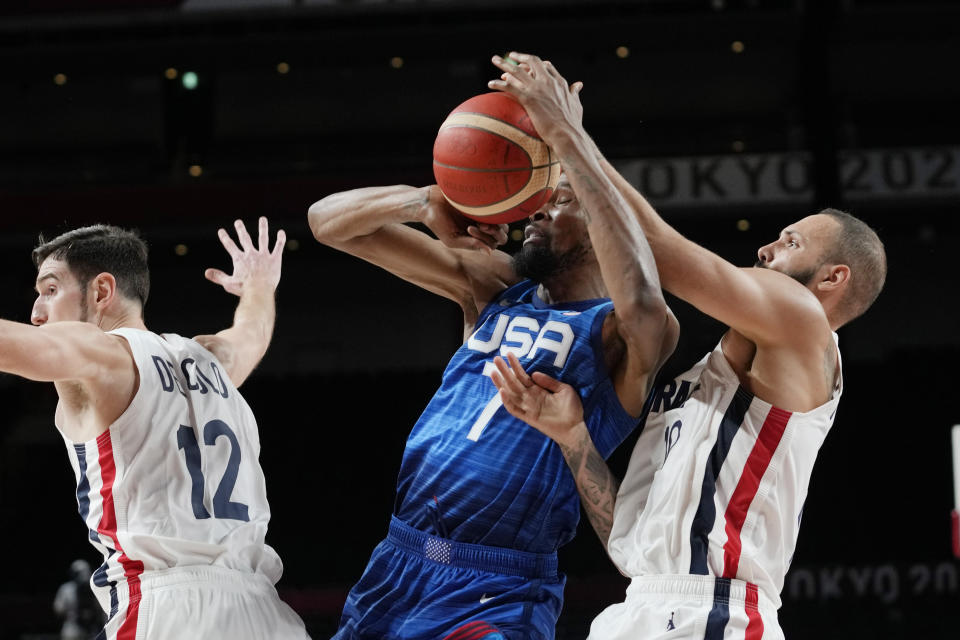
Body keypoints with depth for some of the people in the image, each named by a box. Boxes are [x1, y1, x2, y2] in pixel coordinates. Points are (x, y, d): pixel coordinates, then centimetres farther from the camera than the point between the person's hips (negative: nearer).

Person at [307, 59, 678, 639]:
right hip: (396, 567, 6)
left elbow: (641, 304, -33)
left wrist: (567, 138, -29)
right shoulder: (493, 287, 12)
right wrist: (429, 203, -9)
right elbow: (329, 221, 13)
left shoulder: (616, 334, -5)